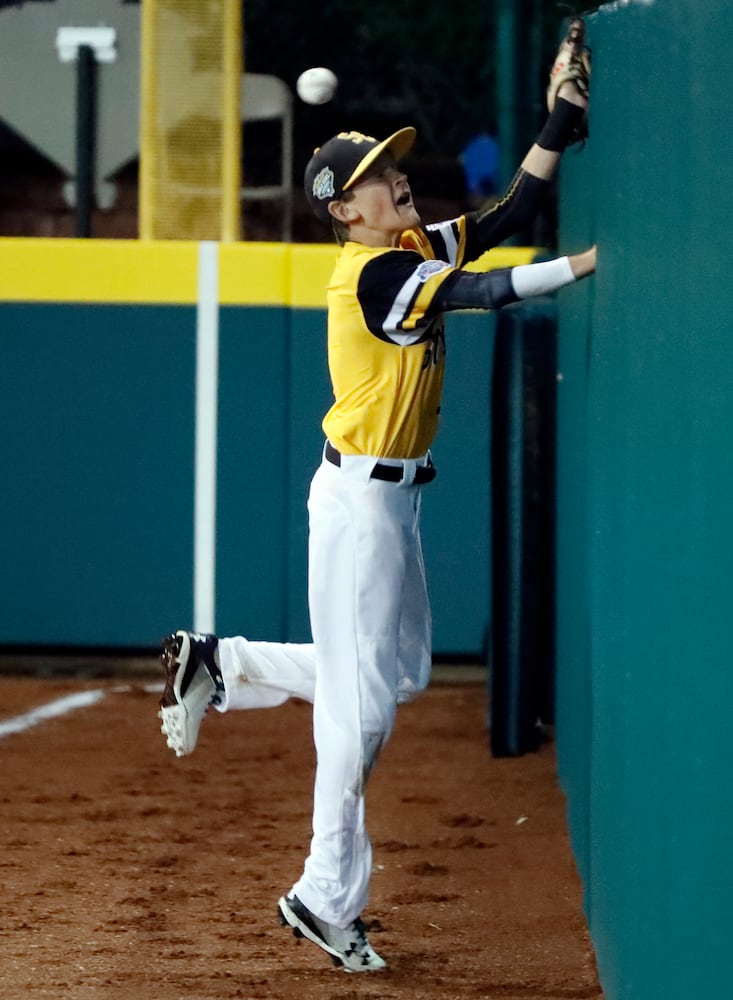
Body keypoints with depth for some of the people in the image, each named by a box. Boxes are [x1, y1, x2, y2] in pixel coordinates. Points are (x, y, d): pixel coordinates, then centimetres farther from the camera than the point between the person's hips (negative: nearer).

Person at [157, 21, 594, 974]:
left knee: (399, 671, 17)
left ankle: (218, 663, 26)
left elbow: (510, 212, 7)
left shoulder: (419, 248, 8)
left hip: (395, 497, 9)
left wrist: (565, 113, 1)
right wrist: (591, 261, -25)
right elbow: (489, 291, -28)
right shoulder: (376, 274, -19)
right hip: (362, 497, -9)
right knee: (362, 692, -4)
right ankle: (326, 896, 5)